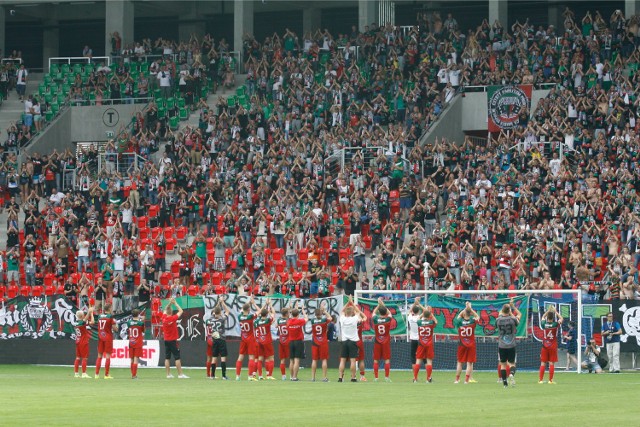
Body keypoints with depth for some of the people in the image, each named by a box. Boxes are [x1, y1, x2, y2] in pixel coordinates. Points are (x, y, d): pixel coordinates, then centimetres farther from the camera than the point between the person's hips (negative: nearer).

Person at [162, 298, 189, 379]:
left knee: (167, 358, 6)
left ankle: (168, 374, 7)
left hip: (166, 341, 5)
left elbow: (165, 310, 19)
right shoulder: (173, 318, -14)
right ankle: (180, 374, -4)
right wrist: (175, 303, 4)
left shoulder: (164, 318, -2)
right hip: (173, 341, -5)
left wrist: (170, 303, 14)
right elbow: (180, 311, -3)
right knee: (177, 358, -3)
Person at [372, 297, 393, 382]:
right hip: (386, 342, 0)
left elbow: (374, 312, 13)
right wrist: (383, 304, 16)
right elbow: (389, 313, 13)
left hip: (377, 342, 0)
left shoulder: (375, 319, -9)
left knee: (376, 360, 6)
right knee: (387, 360, 2)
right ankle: (387, 377, -2)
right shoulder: (388, 319, -9)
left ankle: (375, 377, 3)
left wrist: (379, 304, 16)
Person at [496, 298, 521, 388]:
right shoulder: (512, 320, -9)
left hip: (501, 346, 1)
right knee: (512, 363, 6)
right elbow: (519, 314, 11)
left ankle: (504, 382, 8)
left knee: (503, 364, 11)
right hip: (511, 345, -1)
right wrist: (512, 306, 14)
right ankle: (512, 374, -24)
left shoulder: (498, 320, -6)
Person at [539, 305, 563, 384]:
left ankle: (540, 380, 5)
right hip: (553, 347, -1)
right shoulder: (555, 325, -10)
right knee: (551, 363, 0)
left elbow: (543, 317, 17)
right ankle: (550, 380, -1)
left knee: (543, 363, 5)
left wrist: (548, 311, 16)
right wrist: (555, 311, 11)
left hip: (544, 346, 2)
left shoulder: (544, 324, -6)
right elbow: (561, 318, 8)